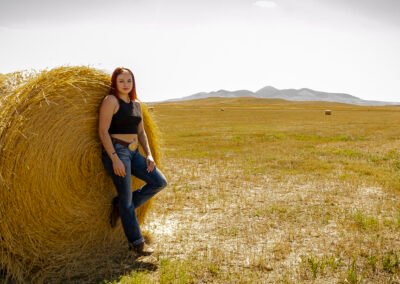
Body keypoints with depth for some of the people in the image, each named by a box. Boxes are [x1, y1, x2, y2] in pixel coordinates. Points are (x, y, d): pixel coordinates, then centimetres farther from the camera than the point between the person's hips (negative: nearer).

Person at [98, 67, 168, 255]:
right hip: (116, 152, -8)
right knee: (127, 199, -5)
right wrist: (114, 158, -20)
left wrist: (148, 154, 4)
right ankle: (136, 243, 6)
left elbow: (141, 132, 17)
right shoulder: (111, 100, -8)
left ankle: (121, 205, 15)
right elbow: (103, 131, -14)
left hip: (133, 153, 8)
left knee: (160, 182, 3)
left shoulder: (136, 104, 14)